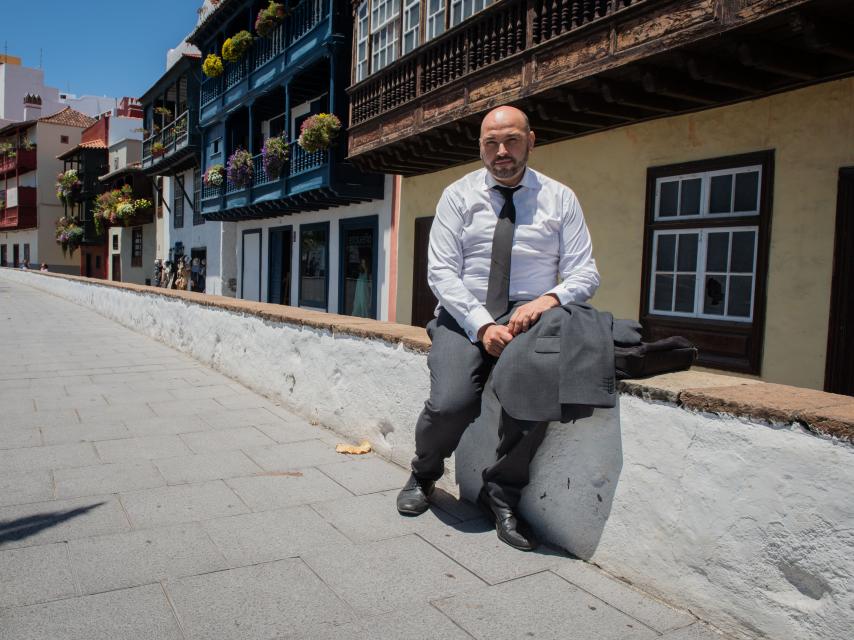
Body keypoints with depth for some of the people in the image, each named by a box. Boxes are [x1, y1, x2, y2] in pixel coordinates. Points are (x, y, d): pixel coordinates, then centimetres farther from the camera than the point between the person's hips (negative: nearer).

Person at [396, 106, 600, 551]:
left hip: (529, 318, 1)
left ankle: (502, 497, -2)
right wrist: (483, 325, -17)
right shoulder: (459, 195, 5)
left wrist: (550, 299, -19)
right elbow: (441, 271, -3)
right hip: (464, 317, 0)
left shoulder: (560, 199, 8)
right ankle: (423, 475, 10)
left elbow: (585, 273, 4)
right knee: (451, 402, -25)